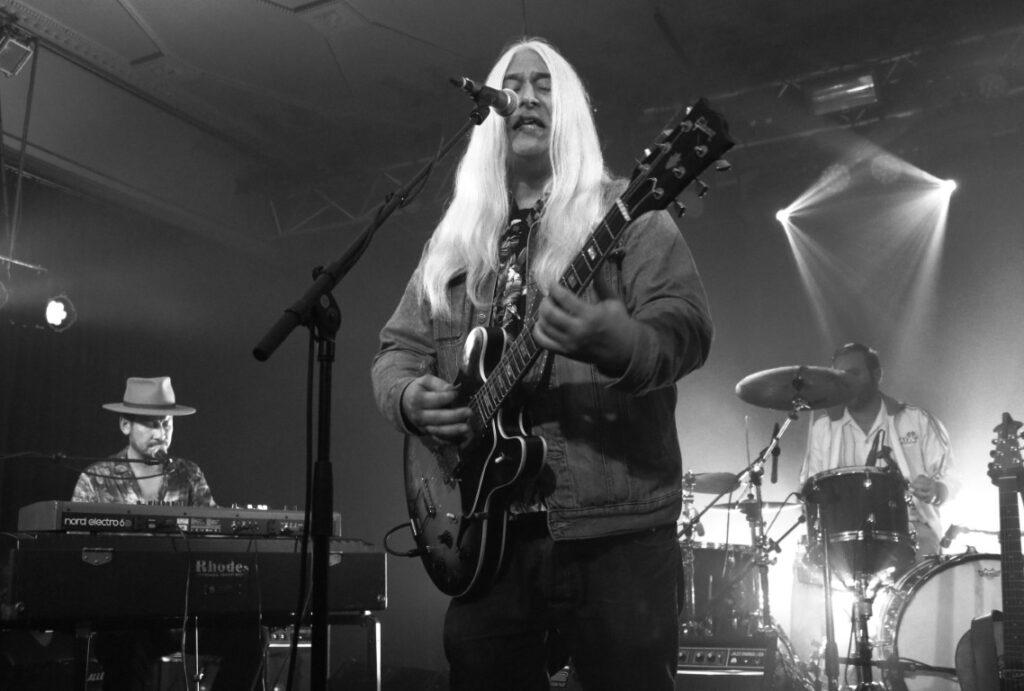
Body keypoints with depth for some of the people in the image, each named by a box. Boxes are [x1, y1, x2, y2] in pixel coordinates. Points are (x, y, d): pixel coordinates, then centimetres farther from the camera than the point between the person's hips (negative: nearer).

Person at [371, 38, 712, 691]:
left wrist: (613, 342, -32)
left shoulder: (623, 214, 2)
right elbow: (397, 347, 16)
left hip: (612, 522, -4)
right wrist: (410, 397, -7)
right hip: (484, 527, 4)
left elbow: (687, 327, -11)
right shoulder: (456, 238, 16)